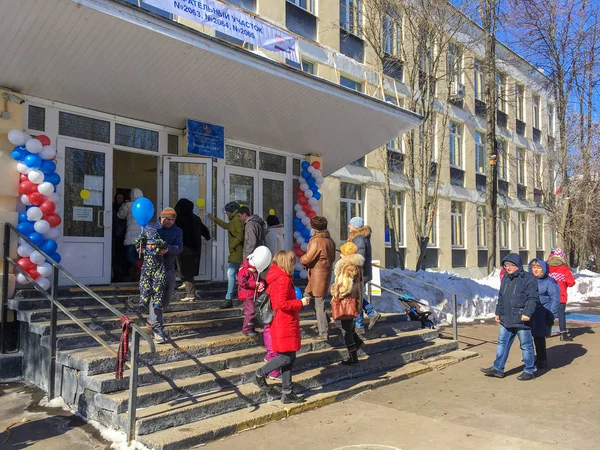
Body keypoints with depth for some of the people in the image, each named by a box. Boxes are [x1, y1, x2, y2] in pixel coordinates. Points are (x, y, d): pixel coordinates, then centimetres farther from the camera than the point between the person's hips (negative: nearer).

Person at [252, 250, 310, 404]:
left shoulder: (275, 278, 13)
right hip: (285, 324, -10)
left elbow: (268, 294, 21)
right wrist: (301, 303, -14)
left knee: (289, 358, 12)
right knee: (287, 357, -4)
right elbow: (282, 303, -25)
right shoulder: (283, 279, -18)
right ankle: (260, 374, 10)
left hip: (282, 324, 10)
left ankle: (287, 393, 17)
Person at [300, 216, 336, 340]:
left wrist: (302, 258, 4)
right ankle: (324, 320, 24)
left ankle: (324, 333, 6)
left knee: (319, 304, -1)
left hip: (317, 276, -9)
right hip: (326, 273, 9)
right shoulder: (330, 240, 8)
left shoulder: (316, 242, -19)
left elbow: (306, 259, -17)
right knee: (307, 295, 22)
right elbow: (332, 258, 17)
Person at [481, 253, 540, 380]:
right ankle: (498, 368, 19)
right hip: (506, 319, 8)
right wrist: (498, 312, 19)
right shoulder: (505, 279, 13)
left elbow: (533, 298, -15)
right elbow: (501, 297, 21)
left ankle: (529, 371, 16)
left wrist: (527, 313, -23)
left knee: (526, 345, 4)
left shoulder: (528, 278, -10)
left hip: (522, 319, -7)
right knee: (502, 343, 11)